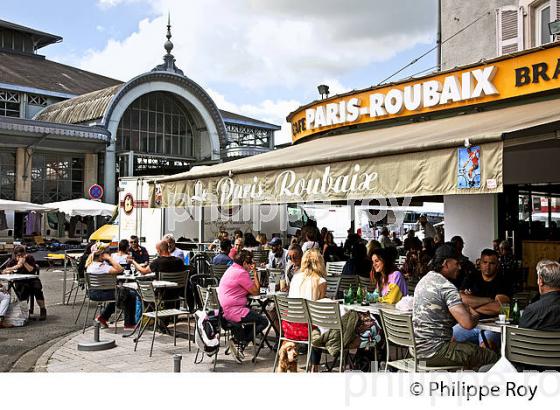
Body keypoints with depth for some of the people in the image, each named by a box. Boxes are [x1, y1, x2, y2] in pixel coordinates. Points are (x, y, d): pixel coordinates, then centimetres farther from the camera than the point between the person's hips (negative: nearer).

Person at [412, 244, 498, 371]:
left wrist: (467, 308, 10)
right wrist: (475, 317, -2)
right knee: (492, 357, -2)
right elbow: (468, 323, -24)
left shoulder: (425, 279, 12)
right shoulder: (446, 286, -17)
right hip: (433, 351, -10)